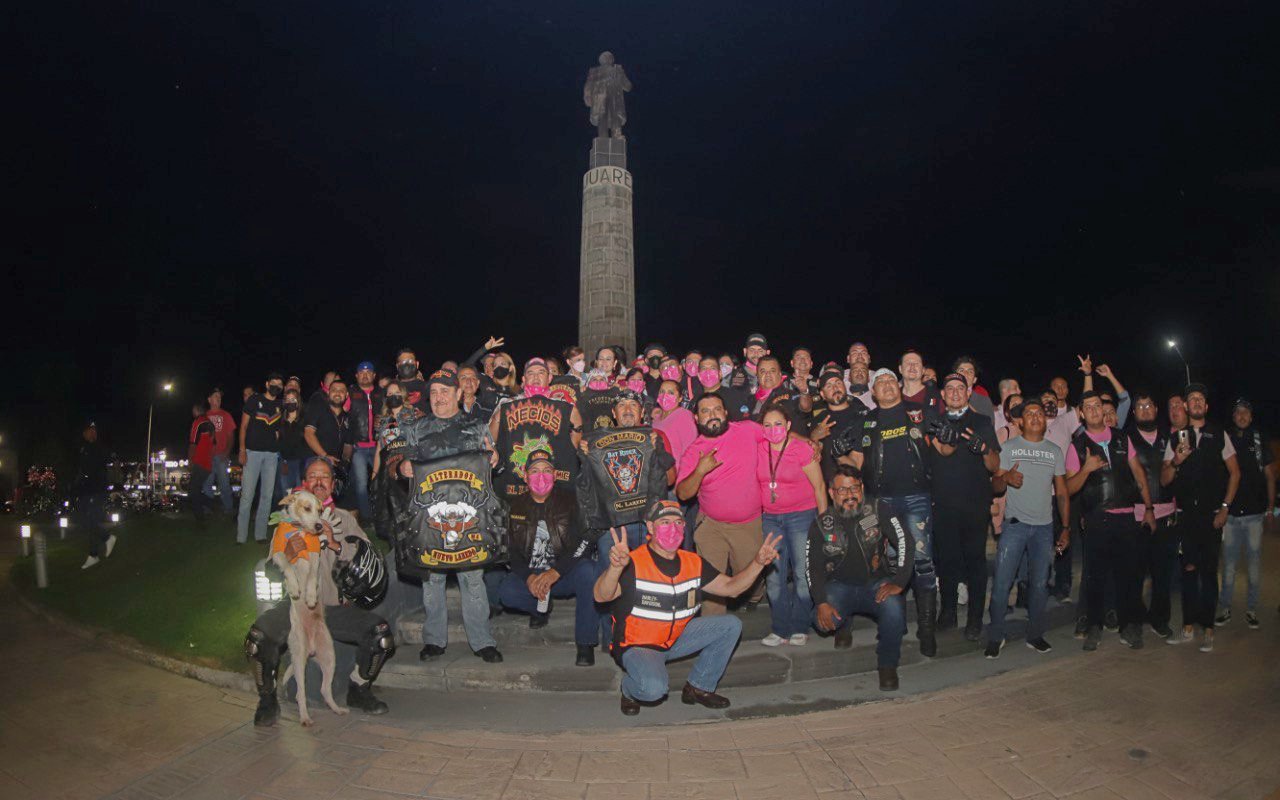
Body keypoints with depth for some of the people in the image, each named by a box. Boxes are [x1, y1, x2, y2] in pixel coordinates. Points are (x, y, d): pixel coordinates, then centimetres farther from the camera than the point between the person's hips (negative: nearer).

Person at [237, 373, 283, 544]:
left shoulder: (280, 406, 13)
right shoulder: (254, 399, 3)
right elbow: (243, 426, 1)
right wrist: (242, 450, -7)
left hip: (272, 454, 4)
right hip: (253, 451, -4)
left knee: (267, 496, 4)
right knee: (247, 494, -6)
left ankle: (260, 535, 11)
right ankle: (241, 536, -1)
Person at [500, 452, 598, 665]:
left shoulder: (569, 499, -5)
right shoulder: (516, 506, 5)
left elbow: (583, 542, -15)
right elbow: (512, 551, 2)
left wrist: (555, 573, -27)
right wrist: (528, 577, -18)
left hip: (565, 574, -2)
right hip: (530, 576, 3)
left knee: (588, 571, -34)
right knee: (506, 591, -26)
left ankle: (586, 643, -21)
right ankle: (541, 608, 9)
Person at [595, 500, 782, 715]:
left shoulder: (693, 563, -1)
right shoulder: (634, 563, -24)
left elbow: (730, 587, 4)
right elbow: (601, 596, -38)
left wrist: (758, 562, -13)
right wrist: (615, 567, -61)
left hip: (677, 638, 7)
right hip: (637, 646, -7)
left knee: (731, 625, -2)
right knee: (654, 688, -36)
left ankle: (698, 687, 11)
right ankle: (630, 689, 3)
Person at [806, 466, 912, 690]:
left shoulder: (877, 512, -8)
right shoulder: (821, 525, -4)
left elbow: (906, 542, -13)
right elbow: (812, 567, -5)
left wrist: (898, 582, -23)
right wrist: (821, 603, -19)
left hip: (876, 583, -1)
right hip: (840, 586, 1)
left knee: (894, 609, -34)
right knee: (823, 619, -27)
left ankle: (887, 665, -6)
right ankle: (843, 627, 15)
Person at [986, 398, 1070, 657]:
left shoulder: (1055, 451, 11)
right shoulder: (1008, 447, 2)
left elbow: (1062, 492, 12)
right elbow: (995, 487, -2)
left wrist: (1065, 527, 6)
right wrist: (1005, 478, -24)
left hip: (1044, 527, 3)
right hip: (1015, 524, -3)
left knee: (1039, 584, 8)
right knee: (1002, 583, -6)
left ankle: (1035, 635, 22)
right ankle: (995, 637, 5)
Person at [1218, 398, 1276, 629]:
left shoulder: (1260, 442, 6)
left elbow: (1270, 476, 10)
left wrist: (1271, 505, 3)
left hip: (1254, 512, 0)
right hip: (1229, 512, 0)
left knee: (1254, 562, 4)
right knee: (1228, 562, 3)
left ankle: (1251, 610, 13)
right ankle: (1225, 609, 10)